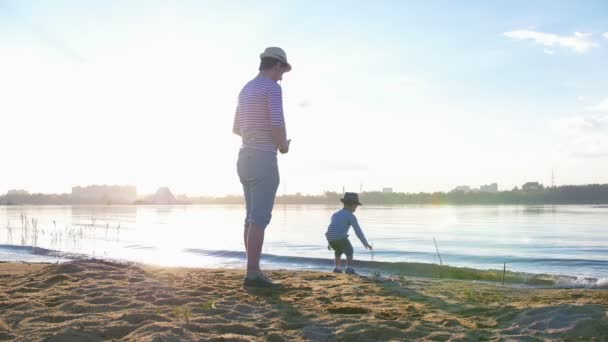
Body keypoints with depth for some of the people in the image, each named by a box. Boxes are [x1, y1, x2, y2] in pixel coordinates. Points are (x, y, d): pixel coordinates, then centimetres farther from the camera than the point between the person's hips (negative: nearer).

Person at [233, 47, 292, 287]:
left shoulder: (245, 90, 18)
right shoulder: (272, 87, -9)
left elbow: (237, 128, 24)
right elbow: (277, 123, -21)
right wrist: (283, 145, -1)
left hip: (246, 158, 9)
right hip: (263, 160, -9)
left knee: (253, 217, 10)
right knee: (260, 218, -10)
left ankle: (254, 271, 11)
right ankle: (253, 273, -12)